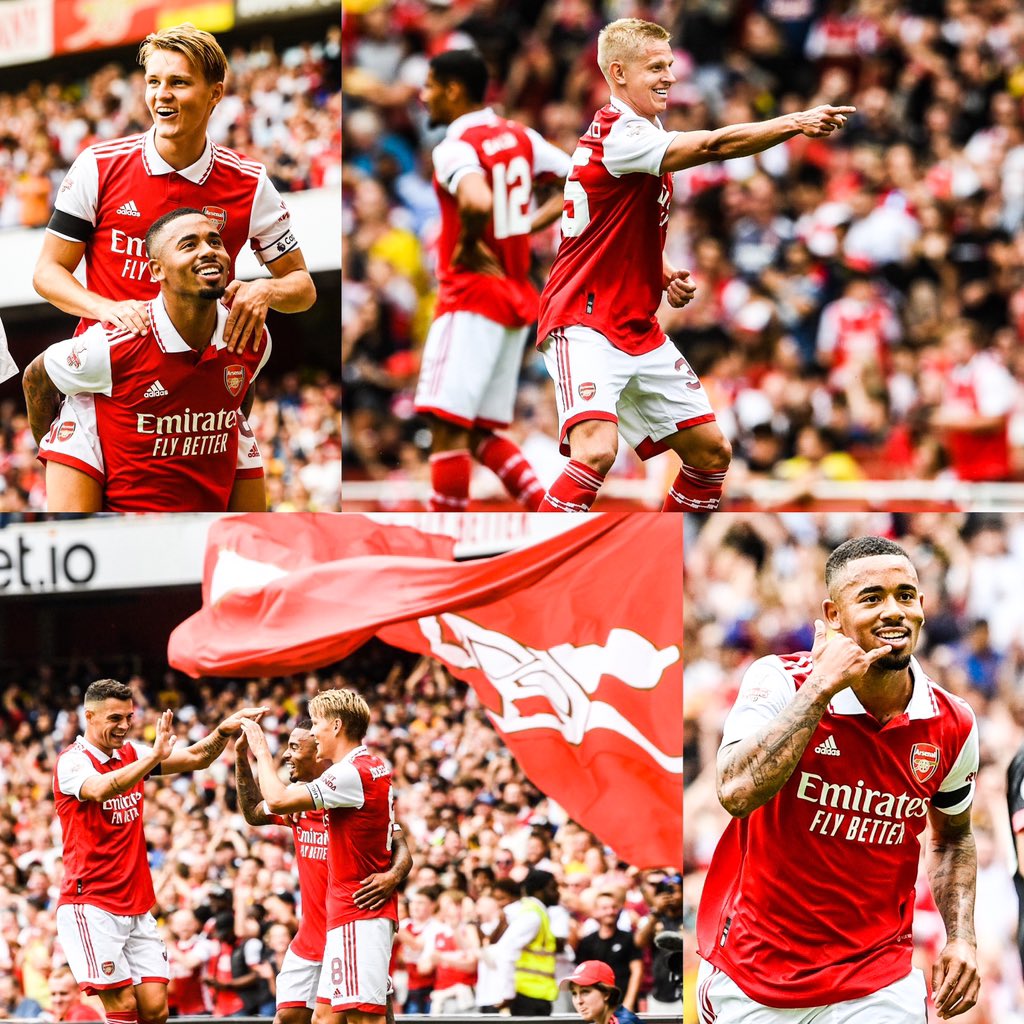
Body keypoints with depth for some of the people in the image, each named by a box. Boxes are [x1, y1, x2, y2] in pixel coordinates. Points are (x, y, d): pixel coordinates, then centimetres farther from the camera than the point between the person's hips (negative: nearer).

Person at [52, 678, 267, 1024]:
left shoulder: (131, 754, 12)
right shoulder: (73, 761, -9)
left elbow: (195, 758, 8)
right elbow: (101, 788, -30)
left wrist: (223, 731, -11)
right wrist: (155, 756, -40)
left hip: (136, 905, 7)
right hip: (90, 906, -7)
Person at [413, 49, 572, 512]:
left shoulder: (456, 148, -14)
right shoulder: (520, 137, 11)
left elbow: (477, 203, -34)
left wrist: (469, 244, -15)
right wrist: (530, 226, 11)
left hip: (472, 297, -9)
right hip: (516, 298, 9)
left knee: (447, 426, -7)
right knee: (482, 434, 14)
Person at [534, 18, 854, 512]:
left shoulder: (649, 134, 14)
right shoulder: (617, 133, -17)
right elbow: (712, 145, -29)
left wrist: (663, 274, 9)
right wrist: (795, 123, -33)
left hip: (640, 332, 10)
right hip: (585, 325, -10)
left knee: (711, 451, 9)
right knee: (597, 450, -30)